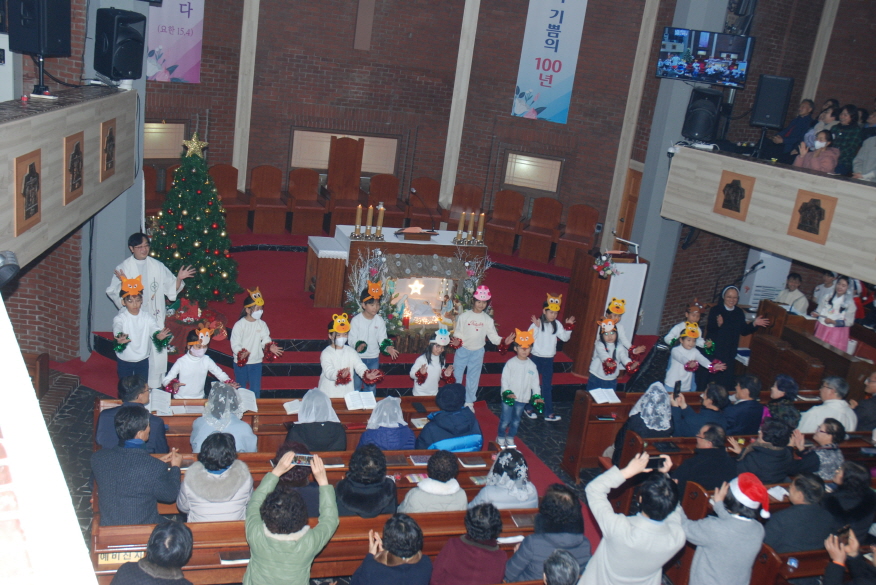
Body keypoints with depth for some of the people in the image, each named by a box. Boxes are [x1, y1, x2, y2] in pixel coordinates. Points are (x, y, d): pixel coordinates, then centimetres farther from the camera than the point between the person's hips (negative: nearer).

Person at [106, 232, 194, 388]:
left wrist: (179, 279, -12)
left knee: (157, 355, 3)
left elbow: (171, 289, 6)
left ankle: (155, 388, 17)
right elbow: (113, 292, -6)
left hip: (155, 317, 2)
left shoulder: (157, 266, 5)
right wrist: (123, 284, -24)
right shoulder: (124, 268, -1)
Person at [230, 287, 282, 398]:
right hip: (240, 362, -2)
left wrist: (270, 347, -22)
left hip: (256, 362, 2)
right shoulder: (239, 325, -14)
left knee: (256, 389, 9)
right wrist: (241, 353, -33)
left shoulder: (262, 324, -3)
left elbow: (266, 339, -1)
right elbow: (235, 344, -16)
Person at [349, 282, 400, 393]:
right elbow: (352, 339, -14)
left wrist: (387, 347, -21)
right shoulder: (356, 320, -14)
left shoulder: (380, 321, -4)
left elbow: (382, 338, -1)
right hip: (358, 357, -3)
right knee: (356, 385, 9)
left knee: (371, 386, 15)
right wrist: (358, 345, -35)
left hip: (374, 358, 3)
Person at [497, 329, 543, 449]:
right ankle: (501, 438, 21)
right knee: (505, 420, 1)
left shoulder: (532, 366, 1)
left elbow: (535, 382, 5)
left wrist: (537, 396, -4)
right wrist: (507, 392, -22)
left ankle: (510, 438, 33)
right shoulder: (510, 363, -8)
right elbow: (505, 379, -10)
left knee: (516, 420, 15)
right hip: (509, 397, -3)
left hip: (523, 398, 3)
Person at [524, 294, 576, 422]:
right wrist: (536, 327, -35)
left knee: (547, 386, 12)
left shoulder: (557, 325, 0)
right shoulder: (537, 323, -15)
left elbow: (565, 338, 1)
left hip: (549, 359, 5)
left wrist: (569, 327, -11)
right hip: (536, 358, -4)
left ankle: (548, 412, 19)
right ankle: (528, 408, 27)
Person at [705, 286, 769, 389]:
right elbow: (709, 330, -16)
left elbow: (743, 331, 11)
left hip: (730, 352, 4)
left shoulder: (739, 313, 6)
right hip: (715, 350, -4)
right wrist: (718, 325, -34)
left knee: (726, 379, 4)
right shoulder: (715, 310, -8)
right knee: (713, 377, -3)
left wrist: (754, 324, -3)